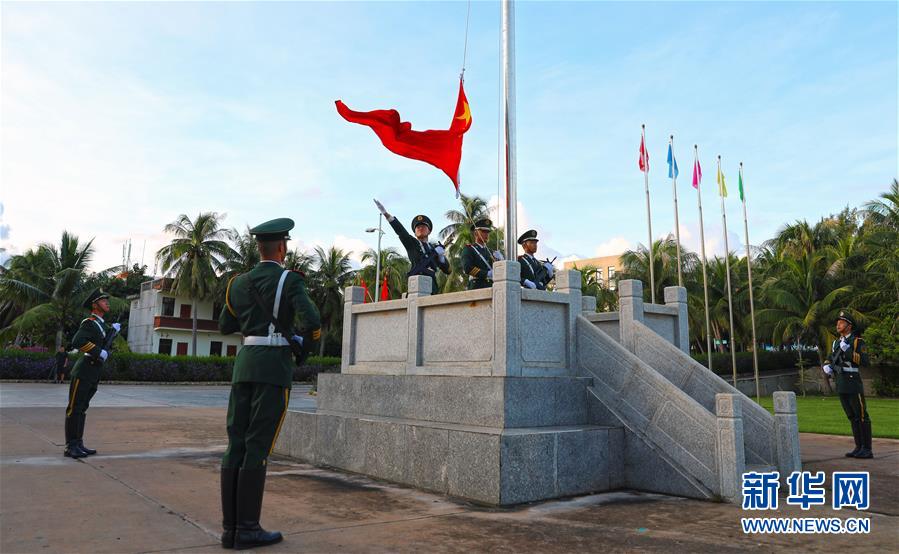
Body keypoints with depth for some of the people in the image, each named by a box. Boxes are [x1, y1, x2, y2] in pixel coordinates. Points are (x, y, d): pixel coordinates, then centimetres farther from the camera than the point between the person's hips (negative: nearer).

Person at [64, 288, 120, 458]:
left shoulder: (102, 324, 17)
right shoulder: (89, 322, -11)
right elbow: (77, 342, -26)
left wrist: (112, 329, 17)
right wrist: (99, 352, -22)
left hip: (94, 374, 9)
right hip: (83, 372, -9)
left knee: (82, 408, 12)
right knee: (74, 408, -4)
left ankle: (78, 444, 18)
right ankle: (70, 447, -1)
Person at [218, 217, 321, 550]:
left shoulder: (239, 282, 12)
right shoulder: (289, 280, -5)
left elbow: (225, 327, 23)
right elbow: (313, 321, -18)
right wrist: (307, 344, 3)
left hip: (245, 362, 6)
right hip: (274, 366, -6)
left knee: (236, 444, 7)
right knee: (258, 447, -4)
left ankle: (230, 527, 10)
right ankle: (247, 529, 1)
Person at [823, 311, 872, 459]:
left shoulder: (858, 341, -7)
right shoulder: (836, 343, 15)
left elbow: (864, 361, -19)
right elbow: (830, 360, 23)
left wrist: (848, 350, -27)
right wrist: (826, 366, -1)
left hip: (853, 385, -7)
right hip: (841, 386, 7)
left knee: (862, 416, -3)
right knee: (852, 417, 9)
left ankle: (867, 449, 2)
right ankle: (859, 448, 14)